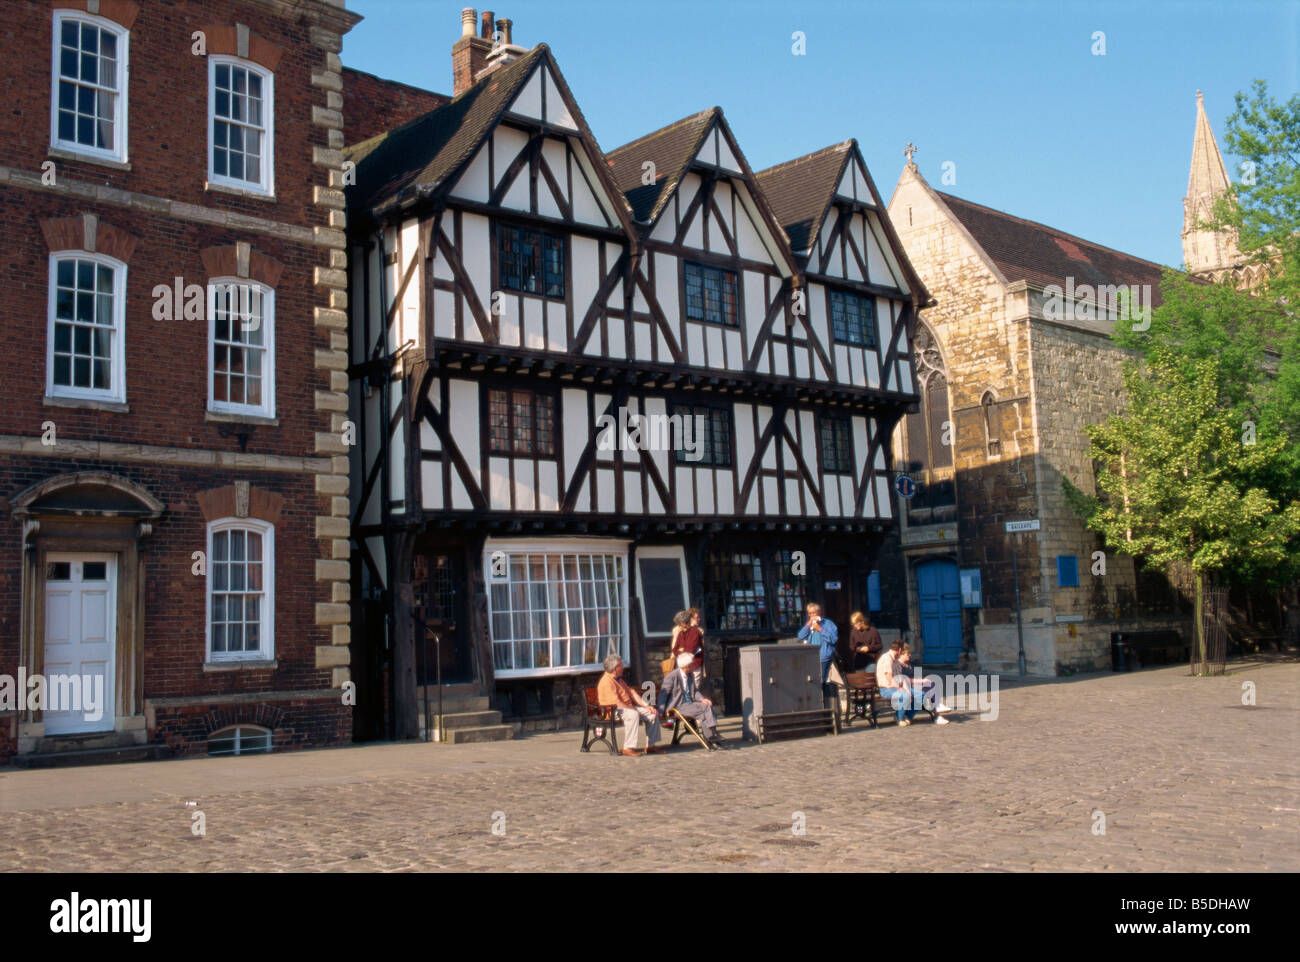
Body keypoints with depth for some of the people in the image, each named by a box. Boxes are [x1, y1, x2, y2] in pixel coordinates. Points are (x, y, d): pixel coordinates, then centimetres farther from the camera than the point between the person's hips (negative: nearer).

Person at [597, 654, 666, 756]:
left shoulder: (619, 679, 18)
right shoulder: (606, 682, -17)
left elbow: (632, 693, 17)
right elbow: (616, 703, -24)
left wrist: (646, 706, 5)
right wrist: (634, 709, -19)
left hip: (628, 707, 10)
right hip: (613, 711, -10)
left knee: (652, 714, -1)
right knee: (633, 715, -38)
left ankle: (650, 746, 4)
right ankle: (628, 748, -35)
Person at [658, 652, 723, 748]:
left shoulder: (691, 675, 11)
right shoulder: (672, 676, -11)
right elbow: (663, 694, -10)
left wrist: (702, 699, -3)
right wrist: (661, 711, -14)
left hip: (689, 704, 7)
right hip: (677, 707, -7)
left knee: (707, 706, -18)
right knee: (700, 712, -25)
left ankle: (712, 733, -22)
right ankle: (710, 737, -16)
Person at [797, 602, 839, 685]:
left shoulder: (828, 624, 3)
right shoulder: (809, 625, 20)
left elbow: (834, 639, -11)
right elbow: (800, 637, 7)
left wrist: (820, 629, -11)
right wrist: (808, 624, -4)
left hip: (823, 659, -5)